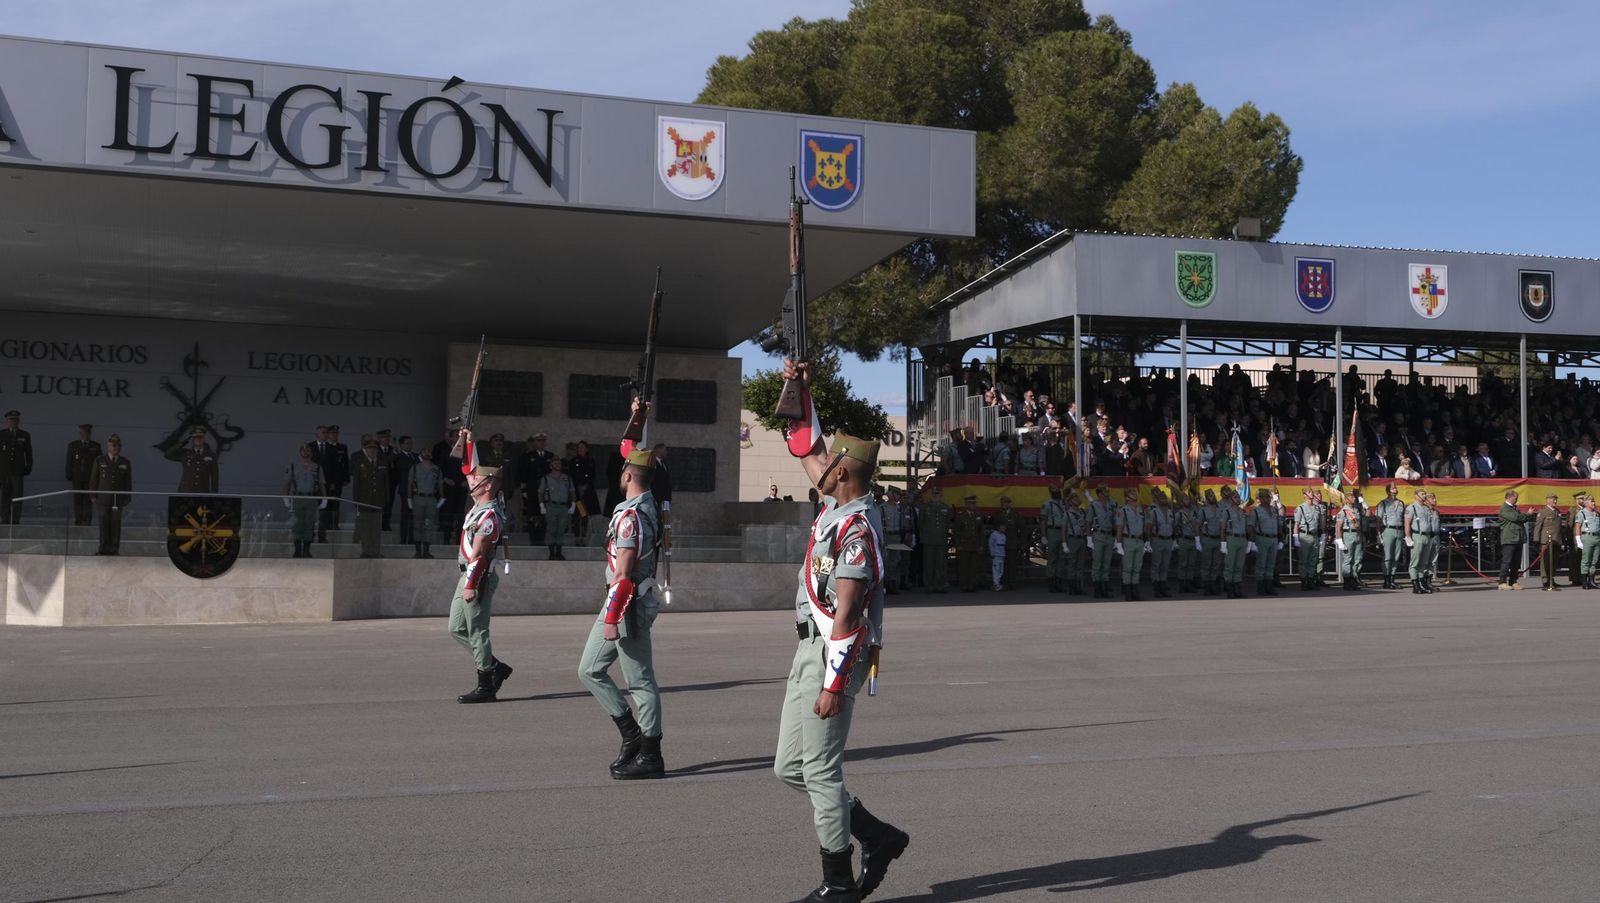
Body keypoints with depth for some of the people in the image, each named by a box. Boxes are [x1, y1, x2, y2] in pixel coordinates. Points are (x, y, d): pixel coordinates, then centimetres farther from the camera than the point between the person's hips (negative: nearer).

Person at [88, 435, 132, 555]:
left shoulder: (125, 463, 9)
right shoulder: (99, 461, 6)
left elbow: (128, 482, 10)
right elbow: (94, 479, 7)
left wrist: (127, 498, 4)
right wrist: (93, 496, 1)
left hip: (118, 499, 1)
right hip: (103, 499, -1)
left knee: (116, 524, 1)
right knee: (104, 523, -1)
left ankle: (114, 548, 6)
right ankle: (104, 548, 5)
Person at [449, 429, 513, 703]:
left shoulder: (488, 516, -18)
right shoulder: (482, 505, 9)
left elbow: (478, 554, -21)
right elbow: (471, 469, 19)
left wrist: (470, 585, -22)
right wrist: (469, 441, 15)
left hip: (478, 578, -10)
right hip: (467, 576, 10)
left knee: (477, 632, -4)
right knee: (457, 629, 13)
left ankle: (486, 686, 3)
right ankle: (496, 668, 19)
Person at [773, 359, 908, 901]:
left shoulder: (856, 529, -18)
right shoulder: (835, 505, 9)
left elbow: (846, 613, -21)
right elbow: (805, 448, 24)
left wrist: (833, 684, -22)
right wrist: (800, 392, 17)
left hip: (834, 656, -10)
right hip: (809, 651, 10)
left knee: (820, 771, -3)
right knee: (790, 768, 13)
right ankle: (878, 837, 22)